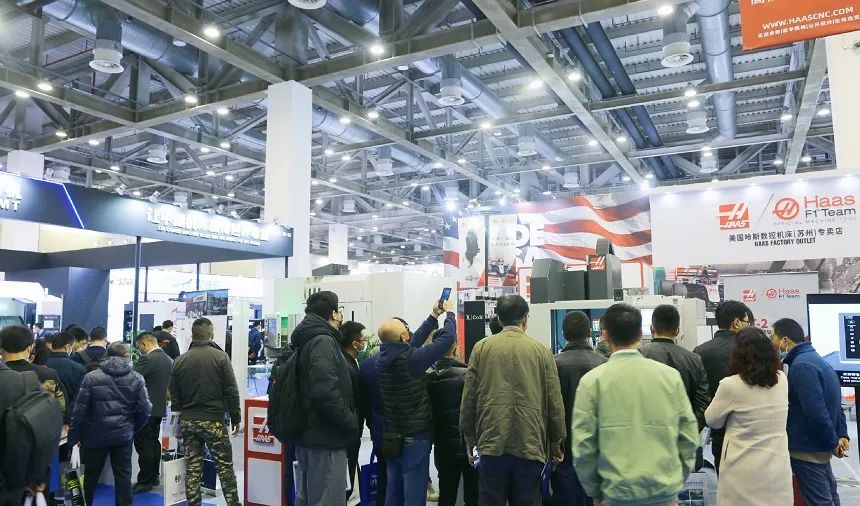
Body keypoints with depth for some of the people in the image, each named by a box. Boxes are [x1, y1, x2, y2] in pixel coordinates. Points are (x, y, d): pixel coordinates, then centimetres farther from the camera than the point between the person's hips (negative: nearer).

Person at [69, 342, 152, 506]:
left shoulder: (91, 377, -6)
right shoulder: (136, 379, -5)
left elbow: (80, 409, -7)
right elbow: (145, 409, -6)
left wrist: (74, 436, 2)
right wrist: (133, 428, 11)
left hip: (96, 435, 0)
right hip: (123, 435, 0)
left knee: (91, 476, 16)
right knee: (123, 475, 8)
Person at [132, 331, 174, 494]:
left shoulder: (147, 359, -18)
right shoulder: (168, 359, 9)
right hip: (159, 408, 9)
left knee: (144, 445, -1)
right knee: (154, 442, 17)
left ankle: (145, 481, 6)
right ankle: (153, 477, 26)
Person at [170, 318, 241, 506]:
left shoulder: (179, 360, 2)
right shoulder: (220, 357, -9)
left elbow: (174, 396, 7)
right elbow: (231, 391, -9)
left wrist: (180, 415, 18)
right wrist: (236, 418, 0)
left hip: (187, 420, 4)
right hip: (214, 420, -4)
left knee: (192, 468, 10)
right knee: (225, 467, 5)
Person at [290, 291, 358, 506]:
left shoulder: (307, 339, 14)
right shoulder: (323, 341, -16)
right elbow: (326, 391, -27)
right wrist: (351, 421, -16)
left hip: (307, 432, 10)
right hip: (325, 435, -10)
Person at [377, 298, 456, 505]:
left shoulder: (385, 356, -1)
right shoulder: (410, 359, -22)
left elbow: (415, 341, 12)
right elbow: (447, 338, -16)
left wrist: (434, 315, 19)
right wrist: (449, 313, 2)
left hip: (391, 436, 8)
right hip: (414, 437, -8)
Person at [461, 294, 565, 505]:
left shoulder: (482, 347, 1)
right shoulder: (541, 351, 1)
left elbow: (468, 398, 2)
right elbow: (555, 402, 1)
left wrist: (470, 439, 11)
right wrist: (556, 443, 13)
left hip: (491, 443, 0)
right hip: (530, 445, 0)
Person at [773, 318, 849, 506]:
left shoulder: (801, 365, -22)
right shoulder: (814, 359, 11)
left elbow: (816, 411, -26)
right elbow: (831, 402, 15)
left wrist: (833, 442, -15)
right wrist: (841, 435, 10)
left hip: (808, 448, -10)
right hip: (819, 445, 10)